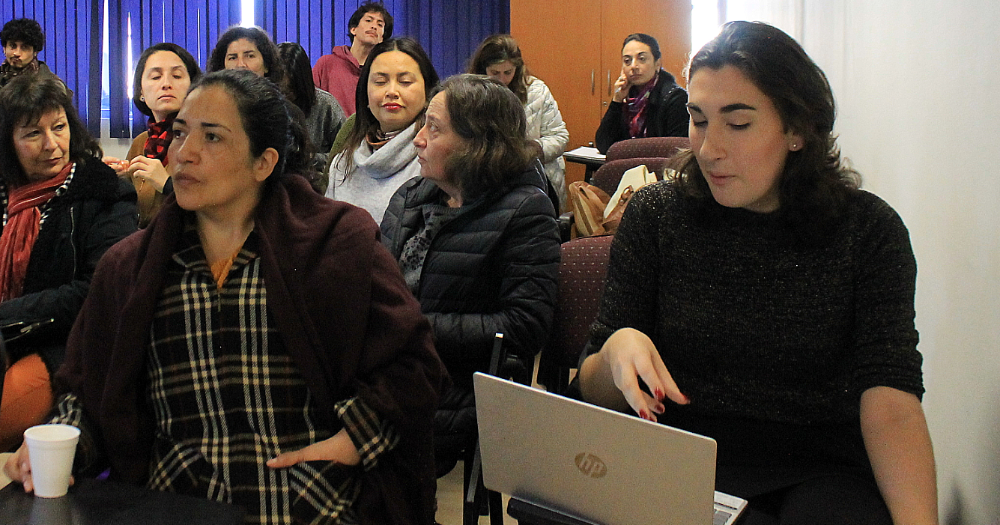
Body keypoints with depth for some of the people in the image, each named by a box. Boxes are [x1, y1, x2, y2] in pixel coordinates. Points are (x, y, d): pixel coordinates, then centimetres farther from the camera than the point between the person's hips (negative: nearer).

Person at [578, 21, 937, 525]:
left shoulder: (868, 229, 0)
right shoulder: (655, 214, 1)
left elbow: (891, 403, -11)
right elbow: (594, 387, 3)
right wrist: (615, 351, -22)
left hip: (822, 469, 1)